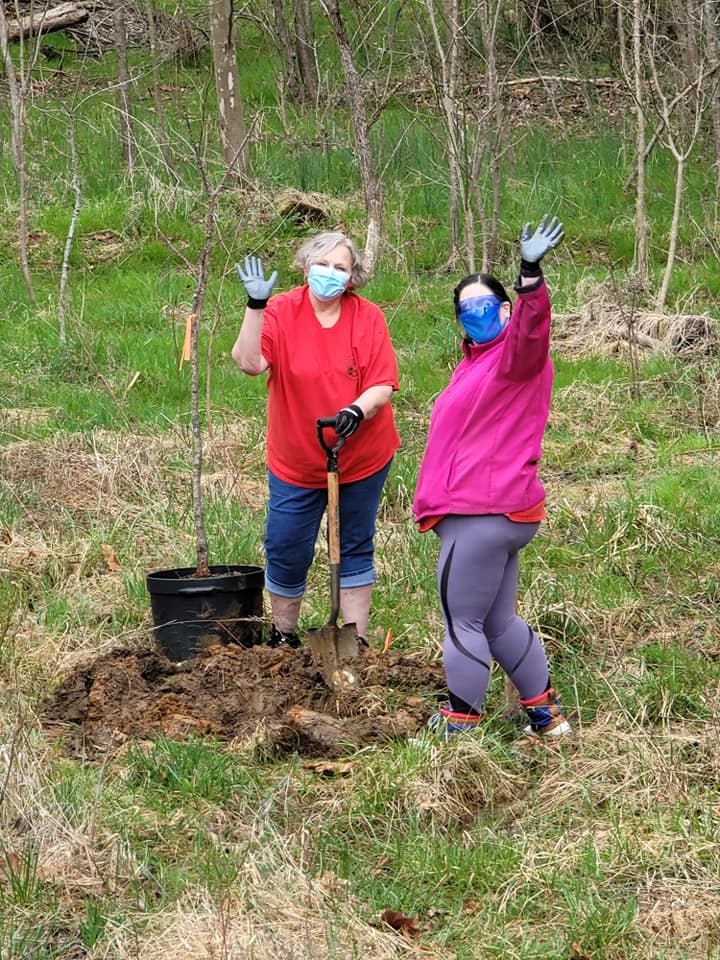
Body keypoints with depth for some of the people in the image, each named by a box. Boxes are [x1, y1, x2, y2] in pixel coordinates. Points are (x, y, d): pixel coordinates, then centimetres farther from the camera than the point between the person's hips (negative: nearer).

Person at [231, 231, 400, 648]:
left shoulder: (368, 318, -7)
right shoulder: (282, 312, -10)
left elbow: (383, 387, -11)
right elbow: (249, 363, -26)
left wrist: (357, 411, -30)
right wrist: (256, 305, -34)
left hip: (362, 458, 1)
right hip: (296, 463, -1)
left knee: (355, 550, 11)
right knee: (286, 552, 3)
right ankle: (284, 636, 24)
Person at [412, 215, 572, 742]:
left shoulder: (517, 355, -10)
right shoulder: (477, 361, 22)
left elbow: (531, 329, -34)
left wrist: (531, 274, -50)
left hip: (486, 515, -11)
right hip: (490, 512, 11)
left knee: (461, 620, -1)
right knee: (499, 624, 17)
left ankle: (460, 725, 9)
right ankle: (547, 716, 24)